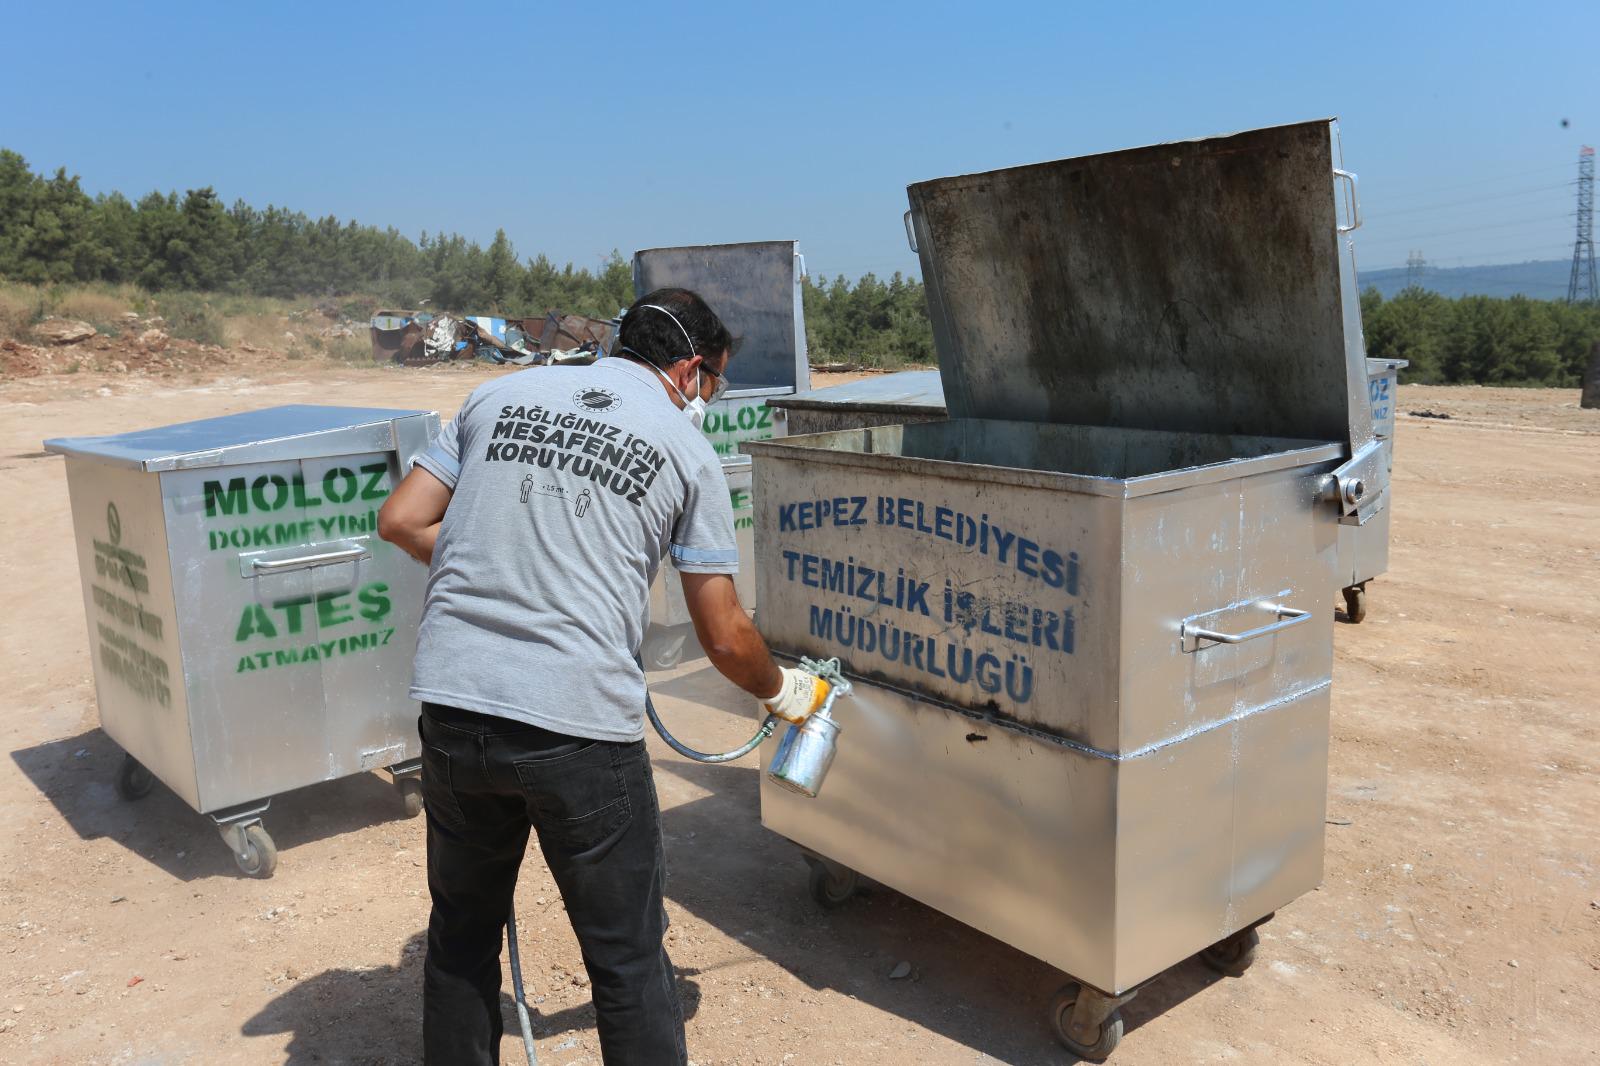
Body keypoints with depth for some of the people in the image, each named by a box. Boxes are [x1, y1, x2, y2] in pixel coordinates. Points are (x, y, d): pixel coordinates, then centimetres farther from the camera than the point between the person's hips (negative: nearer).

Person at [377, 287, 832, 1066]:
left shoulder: (503, 395, 12)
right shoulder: (687, 451, 3)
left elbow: (400, 521, 10)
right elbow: (724, 637, 4)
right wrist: (782, 692, 23)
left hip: (452, 703, 4)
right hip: (579, 724, -4)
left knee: (461, 931, 25)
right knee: (628, 959, 12)